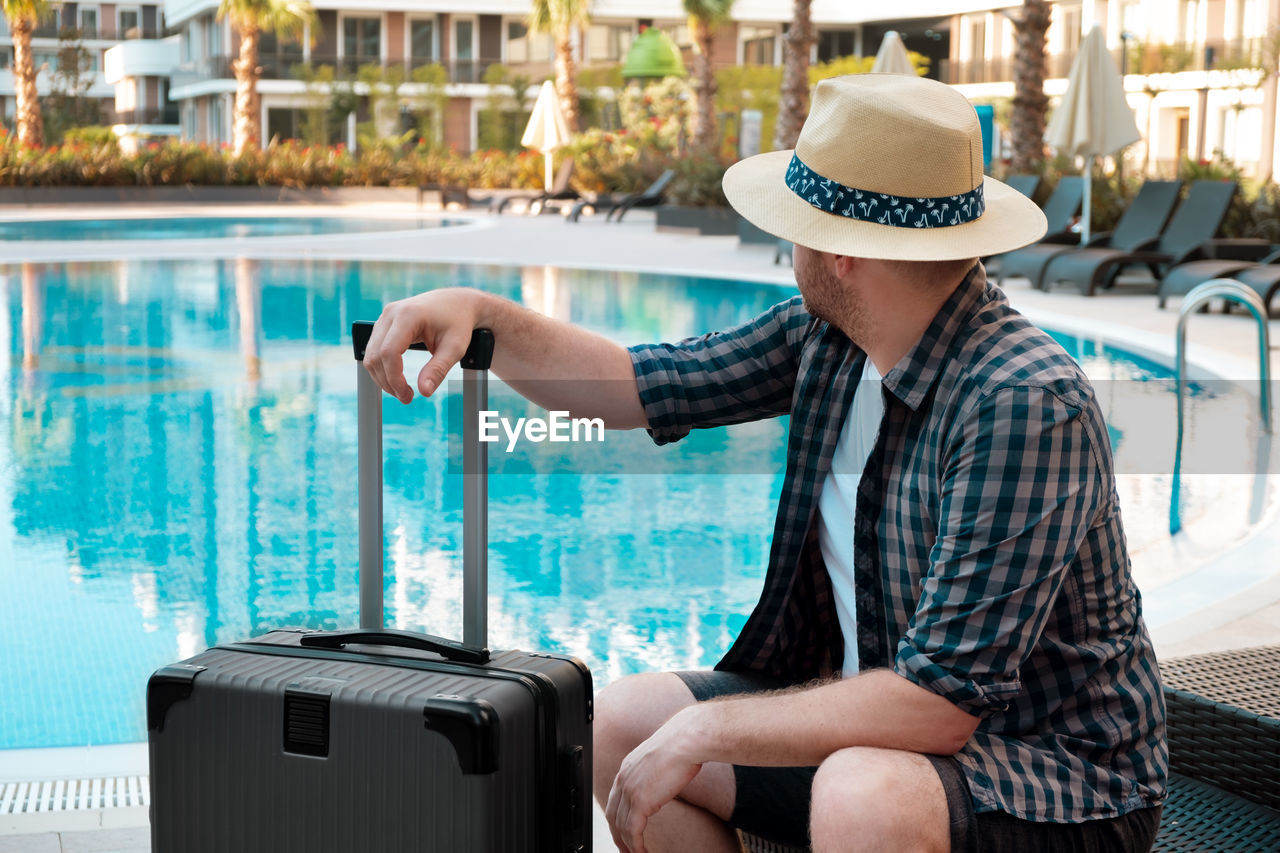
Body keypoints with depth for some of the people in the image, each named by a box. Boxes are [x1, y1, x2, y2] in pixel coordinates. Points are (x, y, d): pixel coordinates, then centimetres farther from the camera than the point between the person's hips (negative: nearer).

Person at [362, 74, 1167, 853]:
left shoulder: (1027, 403, -28)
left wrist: (708, 727, -23)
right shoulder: (825, 337, -2)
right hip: (874, 711, 8)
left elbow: (939, 701, -30)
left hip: (1056, 777, -8)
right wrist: (481, 313, -6)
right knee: (621, 722, 5)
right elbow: (637, 386, 10)